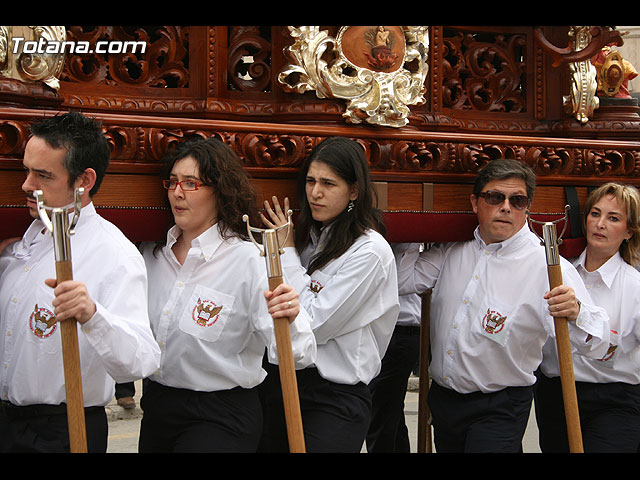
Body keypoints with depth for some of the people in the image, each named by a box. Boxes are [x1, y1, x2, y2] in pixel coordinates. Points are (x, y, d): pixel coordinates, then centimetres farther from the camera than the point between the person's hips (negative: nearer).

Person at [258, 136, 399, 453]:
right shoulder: (308, 237, 9)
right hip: (280, 379, 7)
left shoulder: (369, 252, -12)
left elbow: (314, 325, -17)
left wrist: (287, 253, -9)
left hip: (335, 398, -6)